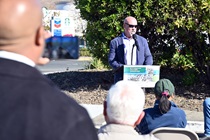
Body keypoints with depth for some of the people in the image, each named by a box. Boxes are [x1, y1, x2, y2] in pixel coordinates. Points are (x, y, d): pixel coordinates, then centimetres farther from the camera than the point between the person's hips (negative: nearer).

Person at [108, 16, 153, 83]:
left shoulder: (142, 40, 18)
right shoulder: (115, 42, 7)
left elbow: (148, 57, 17)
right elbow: (111, 60, 1)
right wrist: (122, 68, -17)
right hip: (122, 79, -2)